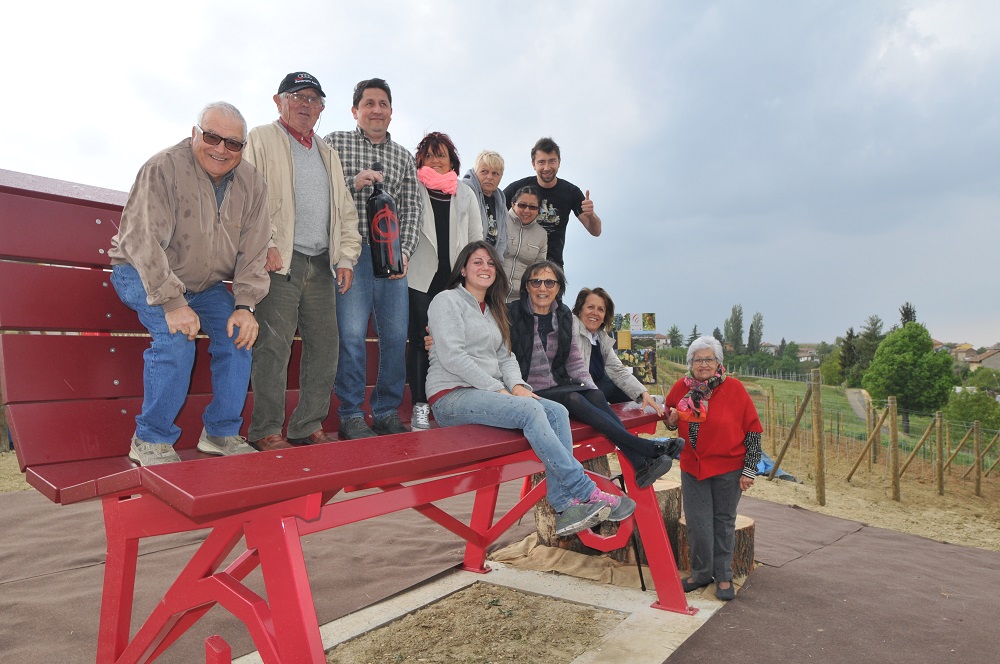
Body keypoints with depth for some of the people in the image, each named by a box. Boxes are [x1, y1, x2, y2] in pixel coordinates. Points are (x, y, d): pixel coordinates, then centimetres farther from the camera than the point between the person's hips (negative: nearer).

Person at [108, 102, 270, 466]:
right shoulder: (163, 169, -21)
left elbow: (253, 251, -5)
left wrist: (245, 304, -16)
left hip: (206, 283, 5)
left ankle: (221, 433, 2)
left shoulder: (252, 184, -5)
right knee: (176, 340, -27)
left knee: (239, 335, -13)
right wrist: (172, 302, -35)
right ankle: (150, 440, -10)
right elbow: (144, 241, -27)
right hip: (143, 274, -5)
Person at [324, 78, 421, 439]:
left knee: (396, 336, 2)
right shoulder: (335, 142, 9)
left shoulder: (404, 157, 18)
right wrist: (354, 182, -12)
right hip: (353, 251, -3)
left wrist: (404, 252, -1)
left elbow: (411, 210, 11)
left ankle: (387, 412, 16)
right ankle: (351, 415, 6)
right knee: (351, 336, -7)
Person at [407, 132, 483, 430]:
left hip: (456, 280, 3)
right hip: (421, 279, -2)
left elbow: (477, 238, 16)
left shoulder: (466, 194, 16)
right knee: (421, 342, -1)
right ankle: (420, 407, 7)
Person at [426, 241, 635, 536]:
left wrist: (516, 385, -6)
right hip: (451, 396, -7)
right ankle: (587, 493, -25)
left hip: (486, 393, 7)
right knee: (530, 410, -30)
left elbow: (505, 357, 17)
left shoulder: (493, 311, 24)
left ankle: (563, 505, -22)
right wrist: (499, 390, -17)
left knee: (557, 411, -16)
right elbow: (452, 356, -13)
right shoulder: (448, 300, 0)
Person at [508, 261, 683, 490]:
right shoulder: (512, 314, -4)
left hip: (559, 385, 5)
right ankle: (647, 447, -33)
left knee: (596, 396, -24)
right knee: (573, 400, -30)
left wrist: (590, 386, -3)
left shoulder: (564, 315, 12)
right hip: (530, 393, -5)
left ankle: (640, 466, -34)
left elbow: (574, 359, 12)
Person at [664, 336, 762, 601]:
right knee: (697, 524, 5)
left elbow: (753, 429, -7)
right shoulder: (681, 388, -2)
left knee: (724, 522, 11)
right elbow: (669, 418, 16)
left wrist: (750, 470, -7)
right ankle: (701, 573, 25)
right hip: (692, 467, 2)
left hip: (728, 468, -2)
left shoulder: (733, 388, -11)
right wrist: (671, 420, -9)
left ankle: (724, 576, 26)